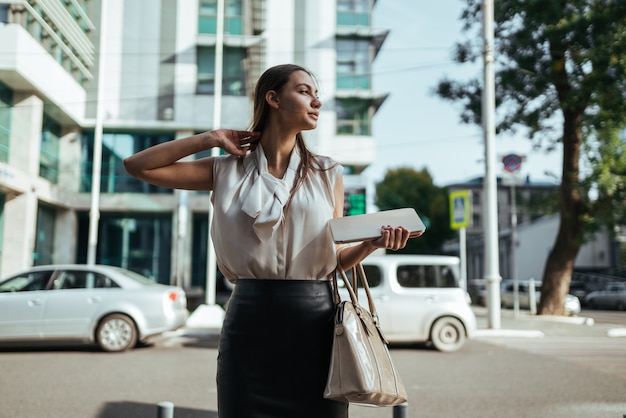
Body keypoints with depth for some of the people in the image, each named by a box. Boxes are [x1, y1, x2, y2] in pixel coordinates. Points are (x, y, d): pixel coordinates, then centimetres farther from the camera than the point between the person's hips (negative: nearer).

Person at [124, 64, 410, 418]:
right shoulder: (228, 171, 5)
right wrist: (210, 139, 1)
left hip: (315, 321, 1)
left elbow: (335, 259, 9)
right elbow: (138, 166, 4)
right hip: (251, 320, -1)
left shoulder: (327, 174, 9)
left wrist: (374, 242, -11)